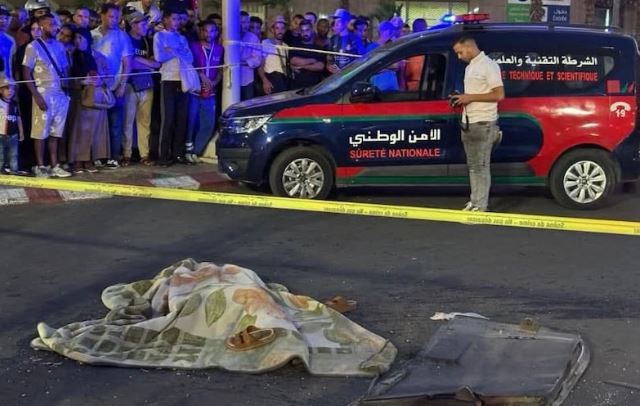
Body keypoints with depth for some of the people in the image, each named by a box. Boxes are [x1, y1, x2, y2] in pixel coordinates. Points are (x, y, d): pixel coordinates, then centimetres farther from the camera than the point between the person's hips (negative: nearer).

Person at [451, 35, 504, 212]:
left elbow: (499, 94, -17)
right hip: (468, 123, 9)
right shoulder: (469, 67, 17)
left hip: (483, 124, -9)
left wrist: (470, 97, -18)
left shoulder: (488, 65, -11)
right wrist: (461, 98, 7)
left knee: (481, 165, -7)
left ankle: (481, 206, -5)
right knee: (472, 165, 11)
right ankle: (474, 201, 17)